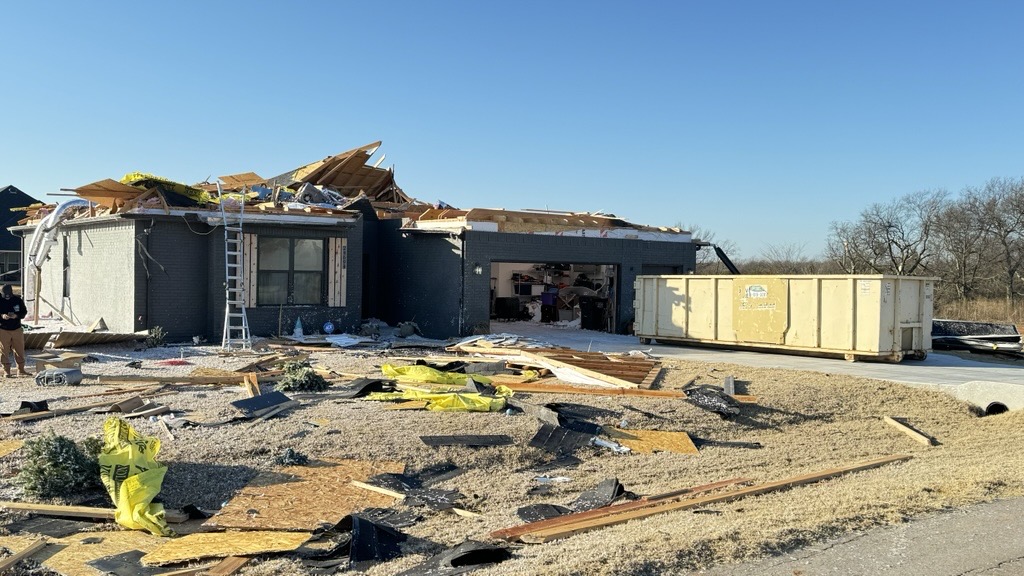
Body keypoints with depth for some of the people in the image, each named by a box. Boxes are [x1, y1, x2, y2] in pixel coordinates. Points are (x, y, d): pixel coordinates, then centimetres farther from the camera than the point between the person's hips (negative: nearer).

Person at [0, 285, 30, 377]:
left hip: (17, 329, 2)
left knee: (20, 350, 6)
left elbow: (24, 312, 3)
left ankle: (21, 370, 16)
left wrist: (16, 316, -16)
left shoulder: (18, 300, -1)